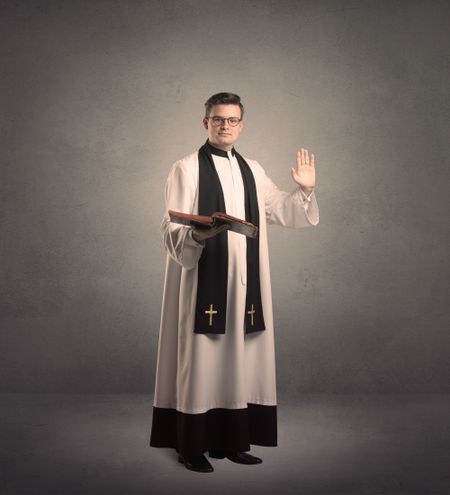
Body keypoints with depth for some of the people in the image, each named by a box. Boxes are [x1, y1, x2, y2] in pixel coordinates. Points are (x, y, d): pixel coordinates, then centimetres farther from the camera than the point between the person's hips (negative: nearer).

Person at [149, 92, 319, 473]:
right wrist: (197, 234, -32)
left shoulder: (252, 170, 14)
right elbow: (173, 231, -12)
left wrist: (305, 190, 6)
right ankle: (193, 445, 12)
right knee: (200, 360, -1)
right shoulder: (187, 169, -4)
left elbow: (281, 212, 22)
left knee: (239, 360, 9)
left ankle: (232, 440, 21)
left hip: (243, 285, 6)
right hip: (203, 283, -6)